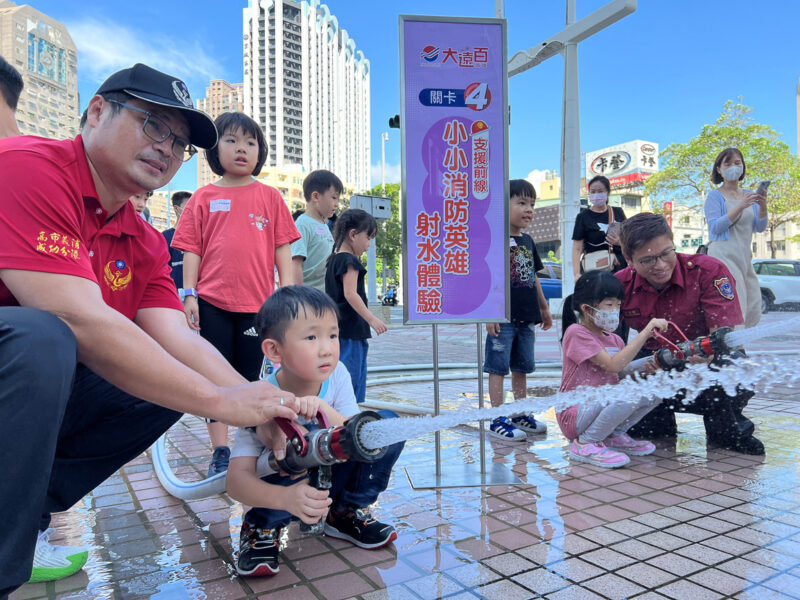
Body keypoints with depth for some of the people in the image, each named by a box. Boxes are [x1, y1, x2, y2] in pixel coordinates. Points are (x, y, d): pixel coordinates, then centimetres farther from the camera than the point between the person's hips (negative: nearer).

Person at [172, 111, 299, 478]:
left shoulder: (269, 197, 7)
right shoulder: (204, 197, 6)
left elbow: (282, 246, 6)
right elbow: (191, 248, 5)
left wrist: (287, 290, -1)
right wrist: (189, 294, -2)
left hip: (257, 302, 0)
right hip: (212, 301, 0)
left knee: (249, 379, 9)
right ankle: (220, 452, 14)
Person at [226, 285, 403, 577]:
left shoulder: (337, 375, -19)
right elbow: (237, 478, -34)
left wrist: (327, 413, -42)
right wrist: (284, 498, -54)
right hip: (282, 486, -3)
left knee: (386, 422, -18)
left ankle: (346, 514, 1)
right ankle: (262, 527, -5)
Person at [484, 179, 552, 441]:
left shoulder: (528, 241, 14)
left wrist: (544, 307, 24)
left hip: (526, 317, 8)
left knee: (521, 367, 16)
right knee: (498, 368, -1)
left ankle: (521, 415, 28)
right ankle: (497, 420, 6)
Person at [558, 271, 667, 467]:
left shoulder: (615, 340, 12)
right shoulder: (576, 332, -14)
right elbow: (613, 365, -24)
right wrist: (645, 333, -24)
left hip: (603, 405, 8)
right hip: (574, 415, -8)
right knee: (629, 394, -31)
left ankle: (615, 436, 9)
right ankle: (584, 444, -12)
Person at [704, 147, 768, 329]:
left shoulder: (749, 195, 17)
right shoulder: (715, 196, 1)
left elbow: (760, 228, 11)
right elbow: (716, 227, -11)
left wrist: (763, 206, -7)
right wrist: (740, 207, -20)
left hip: (745, 257, 7)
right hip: (724, 256, -7)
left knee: (754, 312, 5)